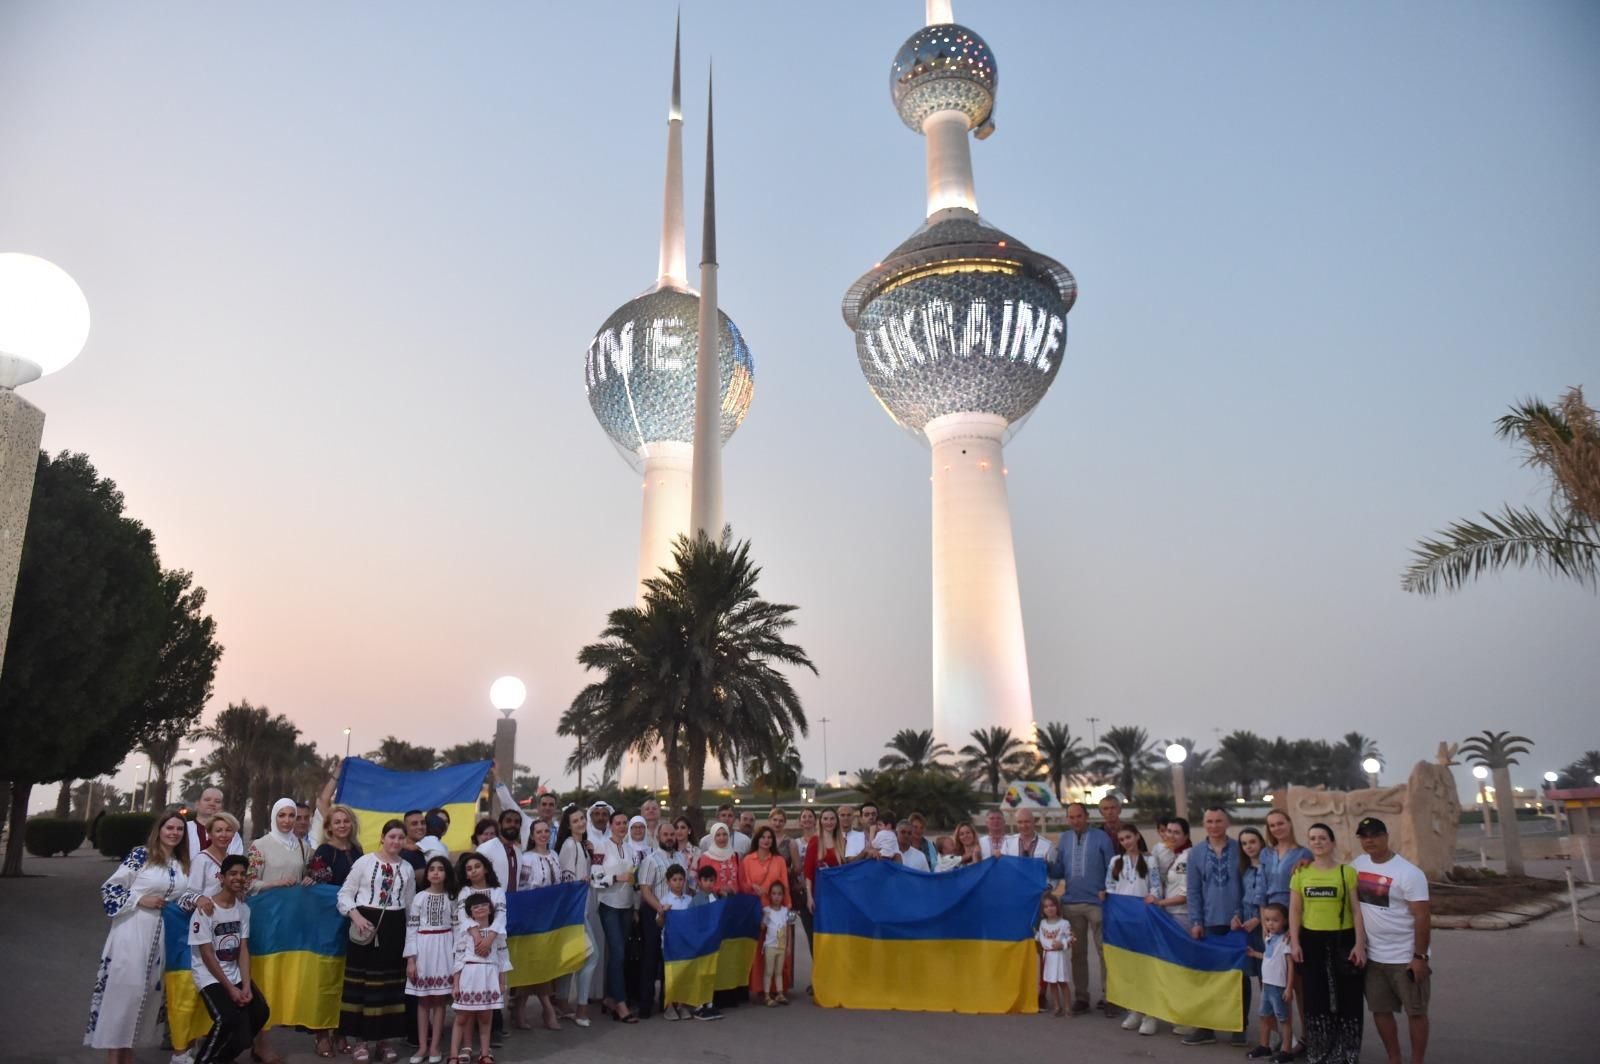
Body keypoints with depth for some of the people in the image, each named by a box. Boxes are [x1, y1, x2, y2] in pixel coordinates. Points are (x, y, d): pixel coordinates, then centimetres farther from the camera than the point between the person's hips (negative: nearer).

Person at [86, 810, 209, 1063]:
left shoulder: (182, 864, 11)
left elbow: (178, 895, 8)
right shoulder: (140, 855, -8)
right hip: (132, 932, -6)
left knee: (149, 990, 9)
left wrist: (196, 899, -11)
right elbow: (109, 888, -7)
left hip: (161, 935, 6)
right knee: (123, 987, -6)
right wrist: (140, 900, -16)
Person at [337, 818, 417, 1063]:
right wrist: (356, 916, -17)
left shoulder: (407, 868, 9)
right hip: (365, 926, -3)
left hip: (394, 928, 3)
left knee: (390, 983, 6)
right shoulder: (364, 861, -2)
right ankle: (362, 1039, 12)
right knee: (361, 982, 0)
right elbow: (345, 894, -2)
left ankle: (383, 1038, 17)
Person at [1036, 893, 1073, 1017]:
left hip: (1059, 955, -5)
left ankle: (1067, 1006, 6)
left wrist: (1062, 944, -20)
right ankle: (1057, 1006, 18)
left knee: (1062, 981, -2)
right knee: (1051, 982, 9)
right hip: (1047, 955, 5)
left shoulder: (1064, 923, -8)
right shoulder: (1042, 923, 6)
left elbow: (1071, 938, -6)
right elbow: (1038, 936, 11)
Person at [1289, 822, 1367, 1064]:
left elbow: (1357, 910, -4)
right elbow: (1295, 911, 7)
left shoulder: (1347, 872, -2)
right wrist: (1295, 943, -1)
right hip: (1311, 940, 2)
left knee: (1346, 997, 3)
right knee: (1315, 997, 8)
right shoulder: (1301, 873, 5)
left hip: (1342, 940, -2)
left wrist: (1359, 944, -10)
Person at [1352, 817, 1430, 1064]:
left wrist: (1420, 956, -18)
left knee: (1415, 1012, 6)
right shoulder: (1358, 865, 3)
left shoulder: (1408, 873, -15)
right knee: (1381, 1011, 13)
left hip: (1406, 957, -6)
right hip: (1373, 956, 6)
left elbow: (1422, 916, -16)